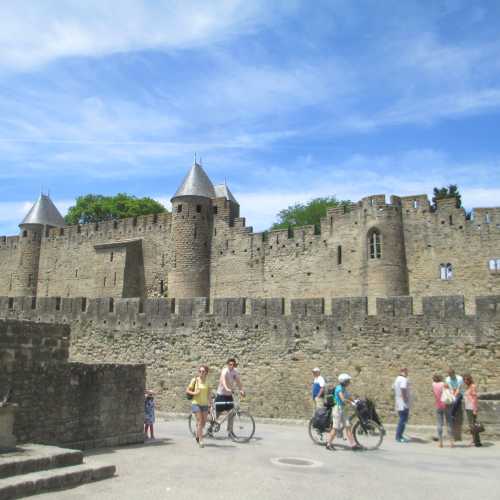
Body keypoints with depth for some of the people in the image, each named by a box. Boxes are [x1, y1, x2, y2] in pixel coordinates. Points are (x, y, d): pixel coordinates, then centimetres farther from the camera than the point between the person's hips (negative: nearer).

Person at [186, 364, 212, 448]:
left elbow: (209, 394, 12)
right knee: (200, 421, -11)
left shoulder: (207, 382, 5)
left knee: (203, 422, 10)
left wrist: (210, 403, 4)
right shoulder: (195, 380, -6)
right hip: (196, 403, -4)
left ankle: (197, 436, 35)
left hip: (204, 404, 4)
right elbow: (187, 390, -2)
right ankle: (200, 441, -5)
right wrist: (194, 393, -19)